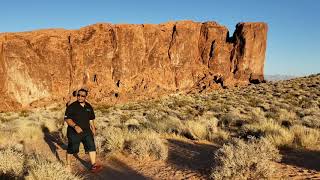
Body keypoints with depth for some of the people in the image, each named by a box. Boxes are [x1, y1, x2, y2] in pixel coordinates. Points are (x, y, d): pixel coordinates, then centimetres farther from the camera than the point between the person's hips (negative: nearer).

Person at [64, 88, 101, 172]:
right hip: (74, 132, -4)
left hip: (86, 131, 4)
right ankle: (68, 165, 32)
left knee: (92, 146, -5)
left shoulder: (89, 107, 6)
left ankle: (93, 165, -1)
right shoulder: (72, 106, -10)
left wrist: (93, 128, 15)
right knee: (71, 149, 9)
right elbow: (67, 118, -14)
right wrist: (75, 126, -26)